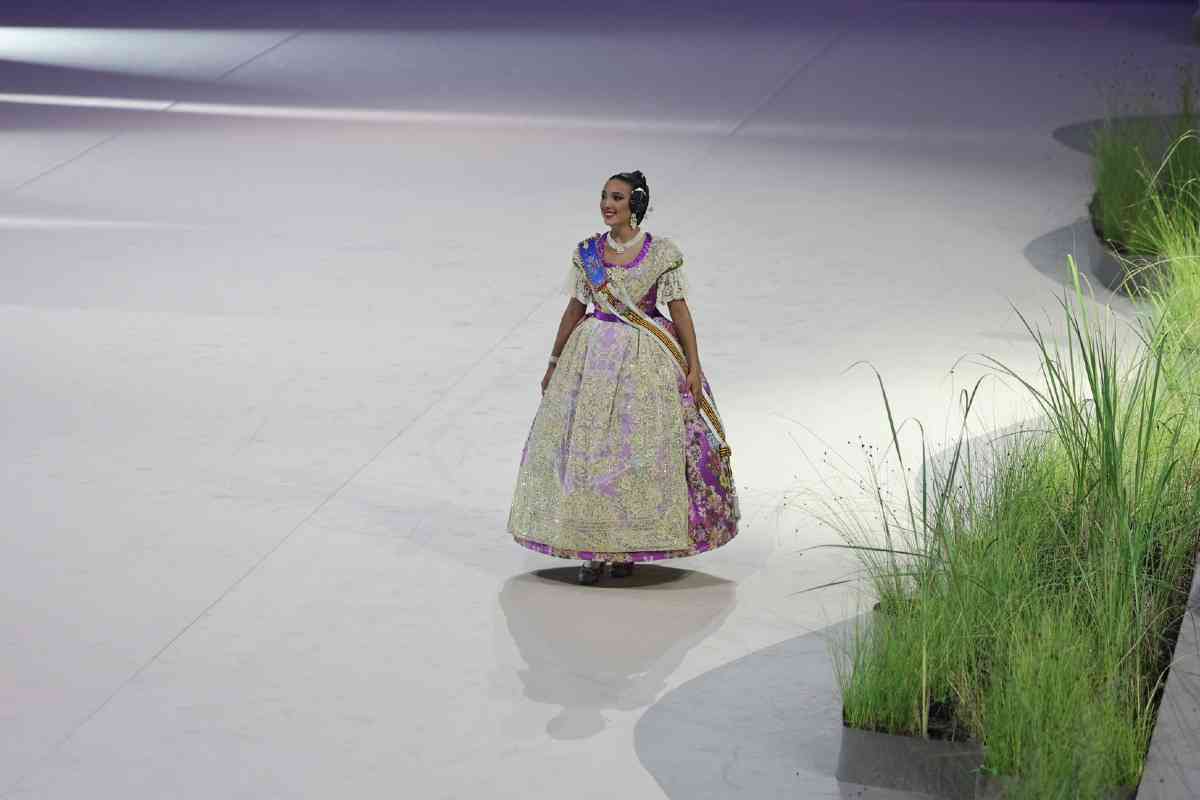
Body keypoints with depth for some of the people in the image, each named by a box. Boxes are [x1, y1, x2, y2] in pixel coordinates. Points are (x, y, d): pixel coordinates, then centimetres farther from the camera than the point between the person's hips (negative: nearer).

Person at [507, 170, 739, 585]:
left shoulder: (663, 252, -5)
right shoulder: (587, 252, 3)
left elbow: (679, 309, -3)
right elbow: (575, 309, 10)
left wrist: (694, 367, -6)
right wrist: (555, 362, 13)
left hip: (647, 358, -2)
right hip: (593, 355, 2)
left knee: (639, 447, 1)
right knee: (586, 445, 0)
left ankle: (627, 547, 14)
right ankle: (591, 549, 7)